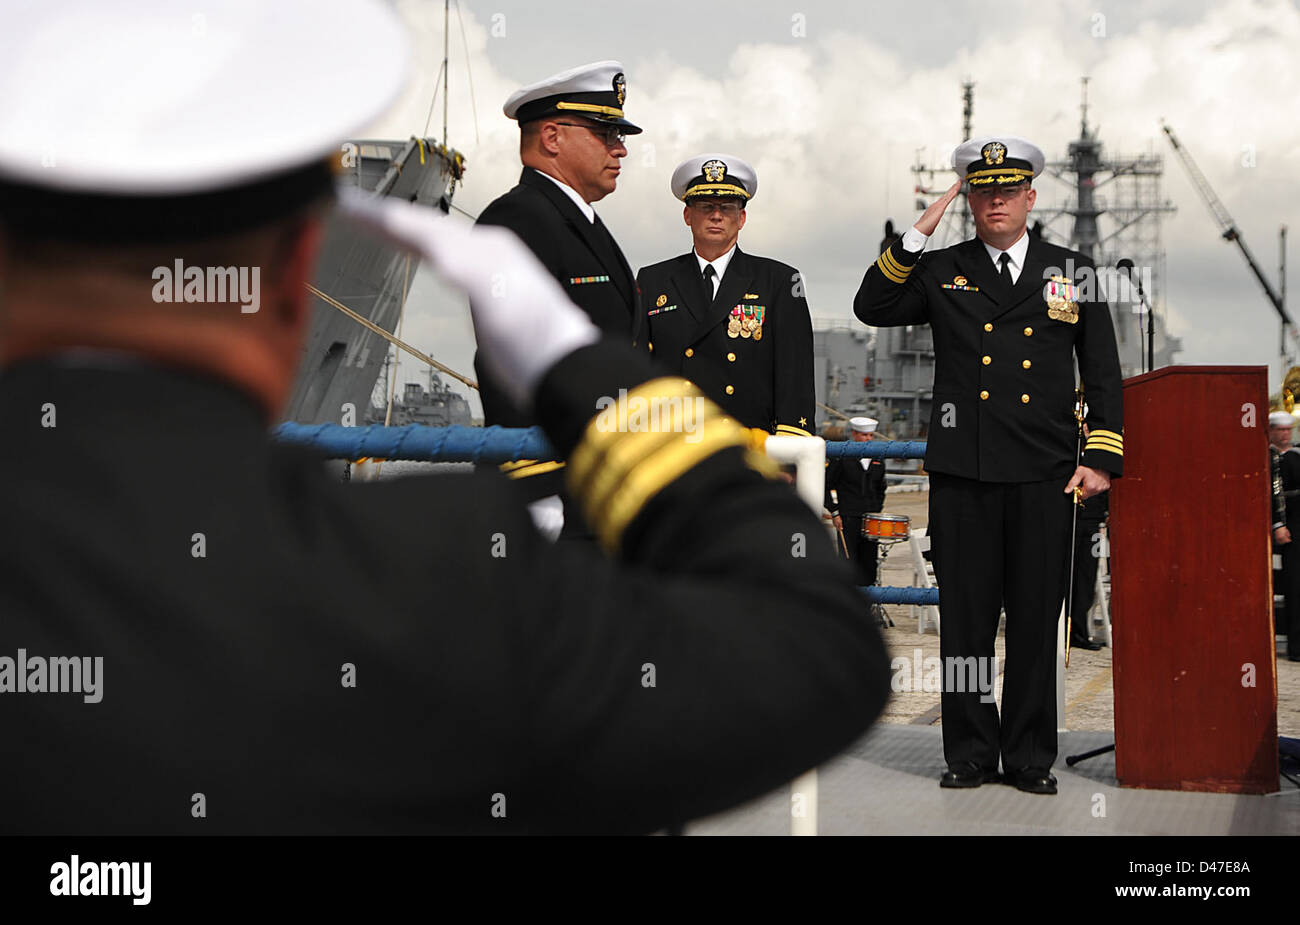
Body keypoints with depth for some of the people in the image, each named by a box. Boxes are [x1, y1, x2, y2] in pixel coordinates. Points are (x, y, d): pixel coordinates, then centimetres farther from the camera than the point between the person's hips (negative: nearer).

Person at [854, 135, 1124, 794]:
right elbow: (872, 309, 0)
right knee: (965, 617, 2)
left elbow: (1103, 375, 12)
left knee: (1036, 618, 3)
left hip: (1045, 474, 0)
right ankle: (970, 753, 11)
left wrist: (1101, 458, 2)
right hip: (962, 472, 0)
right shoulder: (941, 272, 12)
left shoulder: (1072, 273, 12)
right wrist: (916, 236, -4)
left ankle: (1030, 756, 12)